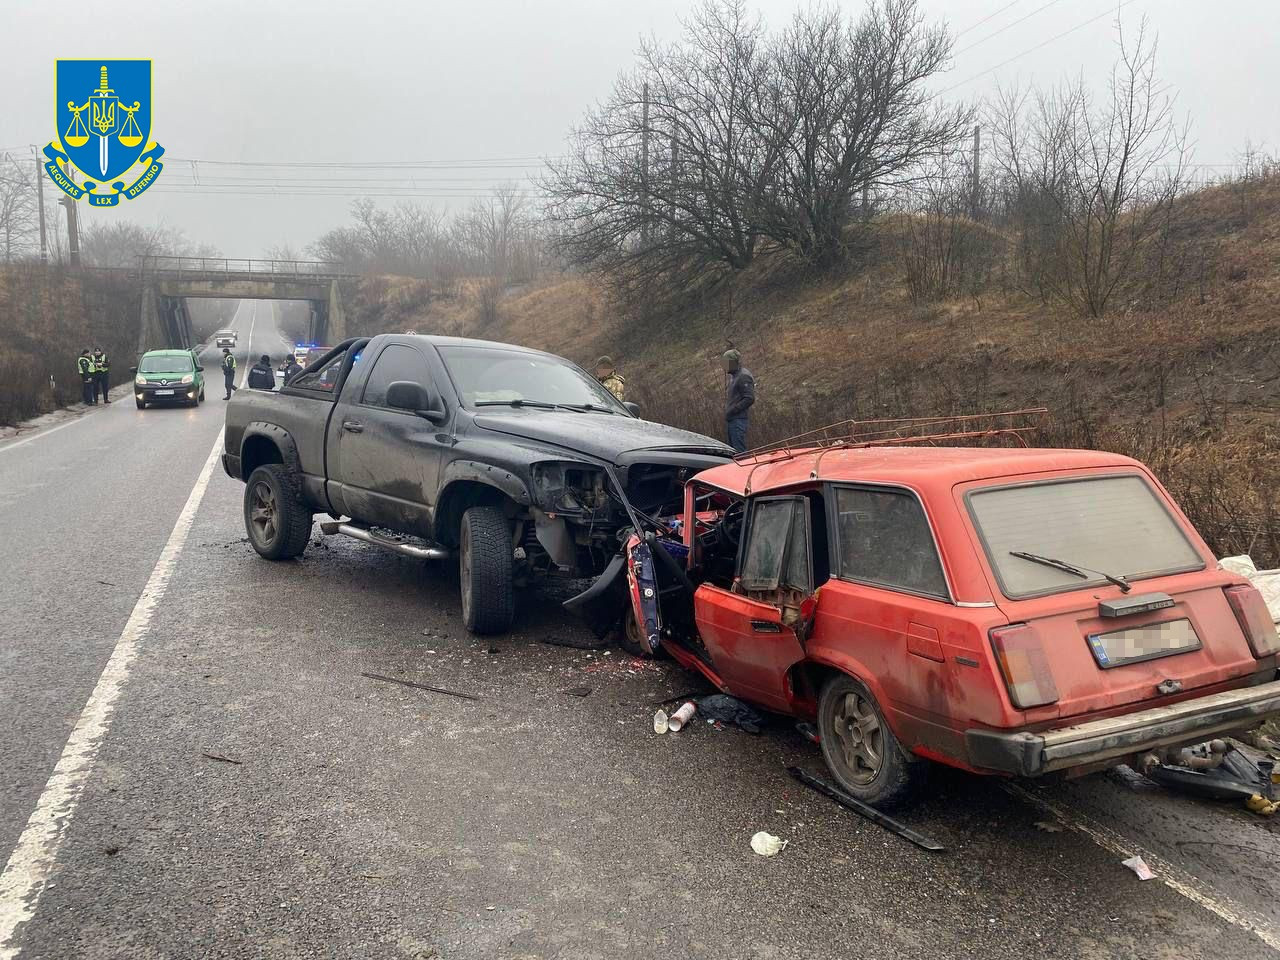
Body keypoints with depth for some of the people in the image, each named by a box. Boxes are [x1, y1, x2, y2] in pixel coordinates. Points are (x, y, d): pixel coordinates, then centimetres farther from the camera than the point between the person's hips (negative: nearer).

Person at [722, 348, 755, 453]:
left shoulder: (744, 377, -13)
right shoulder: (733, 376, 18)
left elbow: (749, 398, -21)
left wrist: (732, 410, -20)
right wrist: (727, 411, 15)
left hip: (739, 419, -11)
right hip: (732, 419, 11)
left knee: (739, 449, -12)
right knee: (732, 448, 14)